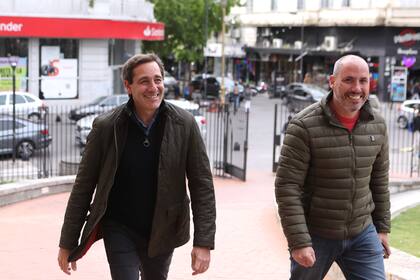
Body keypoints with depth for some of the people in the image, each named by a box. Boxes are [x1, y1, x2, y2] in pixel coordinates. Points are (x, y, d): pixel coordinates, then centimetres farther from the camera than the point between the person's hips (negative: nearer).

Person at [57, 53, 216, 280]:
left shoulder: (184, 125, -10)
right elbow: (83, 187, -5)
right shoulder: (106, 127, -12)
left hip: (162, 233, 2)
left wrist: (203, 243, -13)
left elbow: (202, 185, -7)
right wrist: (67, 243, -3)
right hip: (119, 229, -2)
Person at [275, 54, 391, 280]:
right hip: (315, 236, -4)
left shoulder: (377, 125, 0)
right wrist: (298, 242, -20)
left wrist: (382, 227, 14)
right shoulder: (304, 126, -17)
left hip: (363, 235, 4)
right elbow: (287, 187, -18)